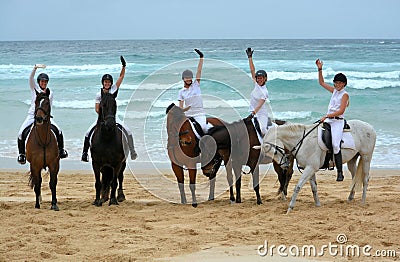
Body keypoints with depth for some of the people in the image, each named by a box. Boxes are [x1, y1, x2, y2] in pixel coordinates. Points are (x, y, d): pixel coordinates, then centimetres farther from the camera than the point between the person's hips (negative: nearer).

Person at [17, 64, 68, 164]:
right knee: (21, 134, -17)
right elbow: (31, 78, -18)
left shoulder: (50, 93, 6)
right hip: (32, 115, -1)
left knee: (58, 131, -14)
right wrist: (35, 67, -33)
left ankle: (61, 150, 7)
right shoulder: (34, 88, 1)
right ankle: (21, 154, 0)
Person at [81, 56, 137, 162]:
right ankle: (85, 153, -1)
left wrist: (123, 66, -20)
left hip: (113, 116, 0)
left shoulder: (114, 89, -2)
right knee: (88, 133, -13)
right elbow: (97, 109, -4)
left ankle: (132, 152, -3)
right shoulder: (99, 94, -3)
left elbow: (121, 77, -9)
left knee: (128, 132, -16)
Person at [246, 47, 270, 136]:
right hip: (253, 113, 6)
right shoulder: (256, 84, 4)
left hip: (261, 113, -6)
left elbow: (259, 105, -24)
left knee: (263, 129, -24)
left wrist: (254, 112, -40)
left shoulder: (264, 92, -13)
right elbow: (252, 70, 6)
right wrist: (250, 57, 6)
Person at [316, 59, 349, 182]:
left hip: (338, 121, -8)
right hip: (328, 120, 8)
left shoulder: (344, 94, -5)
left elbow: (341, 111, -15)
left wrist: (327, 116, -19)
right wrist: (320, 69, 14)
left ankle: (340, 172, -19)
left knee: (335, 144, -21)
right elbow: (322, 82, 25)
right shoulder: (334, 91, 15)